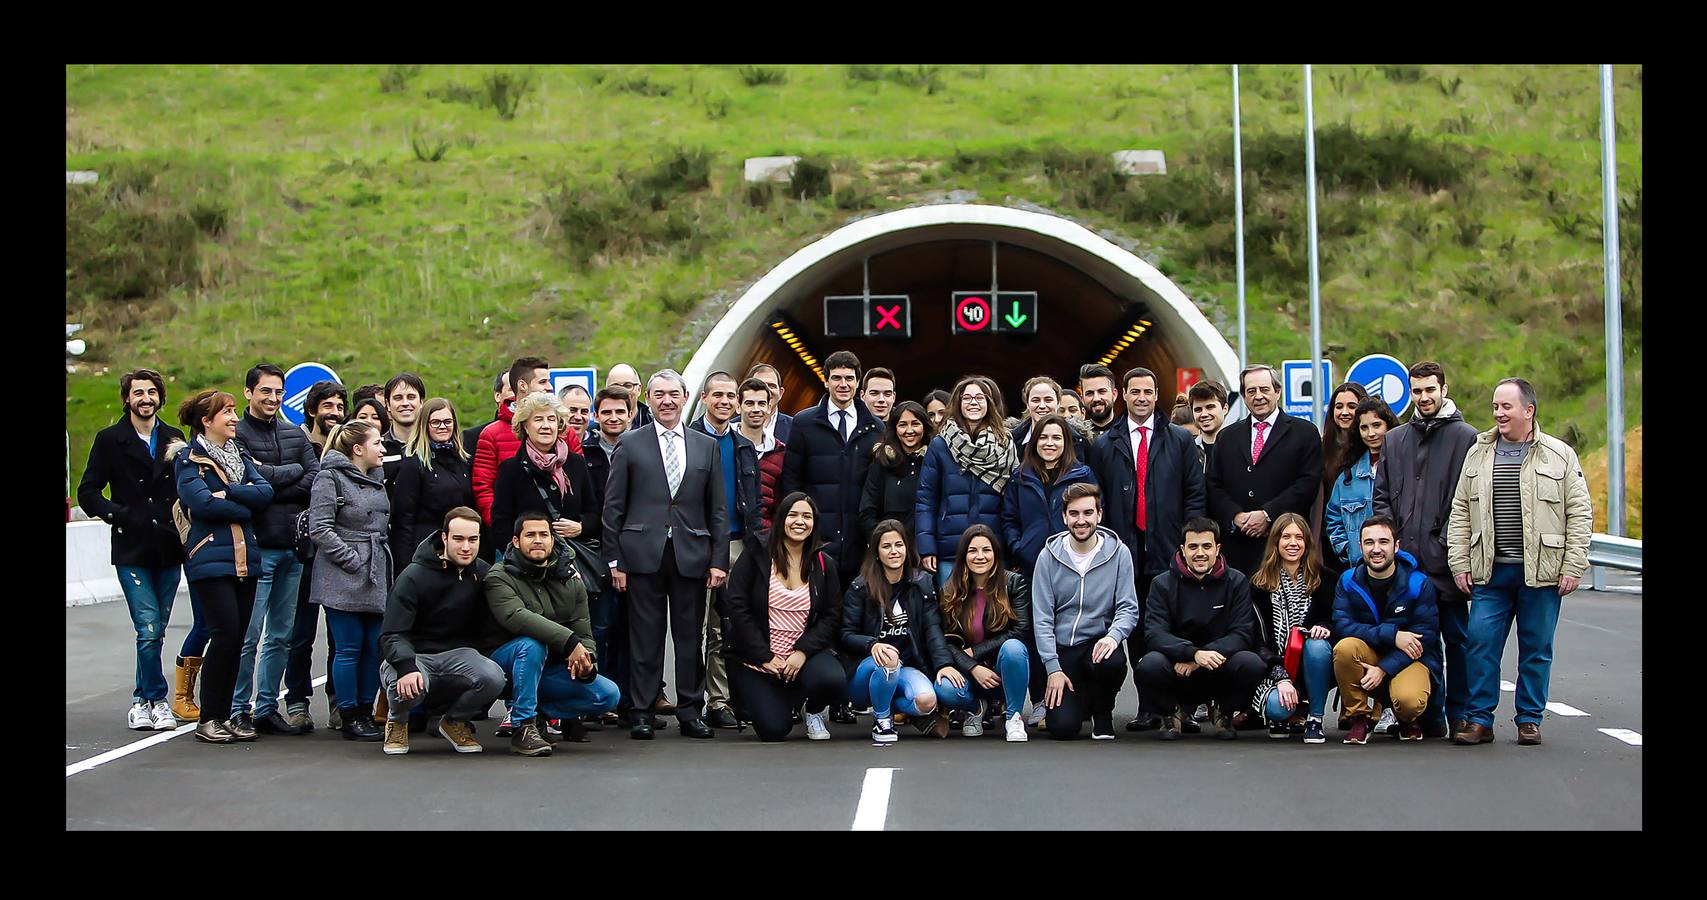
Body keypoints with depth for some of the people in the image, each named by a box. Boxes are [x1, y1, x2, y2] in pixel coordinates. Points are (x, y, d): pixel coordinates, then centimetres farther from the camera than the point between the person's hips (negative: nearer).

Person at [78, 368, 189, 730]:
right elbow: (88, 492, 2)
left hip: (169, 550, 4)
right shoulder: (110, 440, 2)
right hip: (132, 551, -3)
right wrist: (119, 515, -10)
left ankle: (143, 700, 20)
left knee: (156, 630, 8)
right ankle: (156, 700, 1)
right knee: (148, 629, -11)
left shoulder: (173, 438, 12)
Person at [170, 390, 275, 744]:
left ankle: (224, 716, 12)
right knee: (226, 633, -12)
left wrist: (228, 493, -12)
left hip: (244, 557, 6)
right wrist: (244, 508, -6)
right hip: (210, 558, -6)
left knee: (237, 637, 4)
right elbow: (202, 502, -17)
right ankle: (207, 720, -3)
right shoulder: (188, 459, -2)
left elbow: (265, 491, 1)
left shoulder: (239, 456, 17)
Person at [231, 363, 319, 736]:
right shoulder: (237, 434, -3)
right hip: (257, 546, -6)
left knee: (281, 635, 10)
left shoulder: (295, 436, 16)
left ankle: (266, 708, 17)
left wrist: (270, 487, -9)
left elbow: (316, 479, 2)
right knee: (249, 634, -7)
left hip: (292, 546, 6)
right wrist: (293, 471, -3)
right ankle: (238, 709, 2)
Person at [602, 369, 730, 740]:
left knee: (690, 636, 4)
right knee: (645, 636, 0)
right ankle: (642, 711, 7)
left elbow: (718, 509, 11)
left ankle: (691, 710, 12)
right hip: (644, 553, -2)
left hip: (692, 555, 2)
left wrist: (719, 560, 4)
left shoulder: (706, 446, 12)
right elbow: (613, 507, 4)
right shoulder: (630, 445, 6)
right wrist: (614, 559, -2)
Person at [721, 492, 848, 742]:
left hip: (804, 653, 2)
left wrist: (803, 651, -14)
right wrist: (765, 657, -13)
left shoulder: (822, 565, 6)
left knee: (833, 679, -31)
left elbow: (832, 616, 2)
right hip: (756, 658, -2)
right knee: (773, 730, -16)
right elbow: (736, 607, -8)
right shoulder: (755, 558, -3)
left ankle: (815, 711, 6)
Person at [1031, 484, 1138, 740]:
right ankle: (1079, 700, 23)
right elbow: (1042, 617, -3)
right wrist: (1053, 668, -11)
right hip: (1061, 648, 0)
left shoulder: (1119, 553, -3)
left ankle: (1103, 712, -1)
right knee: (1063, 728, -17)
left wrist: (1113, 635, -26)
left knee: (1113, 662, -37)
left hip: (1098, 642, 0)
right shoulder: (1049, 556, -3)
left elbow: (1128, 608, -4)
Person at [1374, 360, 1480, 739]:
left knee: (1457, 640, 2)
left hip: (1448, 561, -4)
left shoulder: (1466, 437, 1)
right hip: (1406, 561, 4)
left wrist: (1451, 544, -12)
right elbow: (1380, 496, 16)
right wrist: (1391, 537, 2)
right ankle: (1430, 717, 13)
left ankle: (1460, 716, 8)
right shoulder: (1394, 439, 16)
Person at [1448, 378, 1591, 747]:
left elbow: (1580, 515, 1)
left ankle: (1530, 719, 16)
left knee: (1536, 648, 5)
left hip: (1541, 572, -2)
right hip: (1491, 571, 2)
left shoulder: (1559, 455, 2)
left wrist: (1573, 567, -5)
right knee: (1481, 643, -3)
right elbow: (1460, 513, 11)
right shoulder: (1478, 454, 10)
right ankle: (1479, 719, 5)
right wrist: (1460, 563, 4)